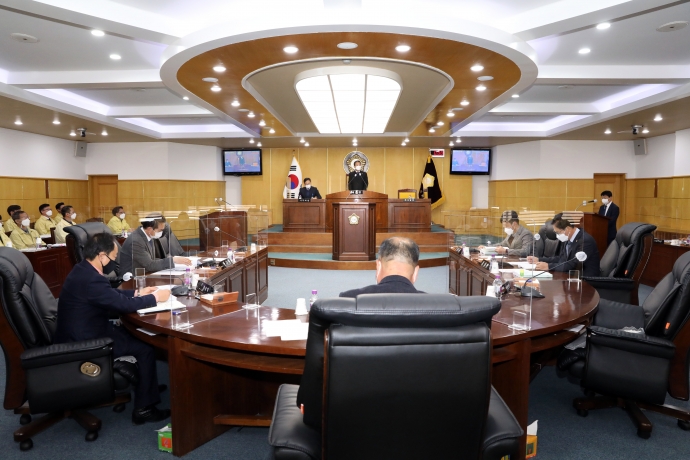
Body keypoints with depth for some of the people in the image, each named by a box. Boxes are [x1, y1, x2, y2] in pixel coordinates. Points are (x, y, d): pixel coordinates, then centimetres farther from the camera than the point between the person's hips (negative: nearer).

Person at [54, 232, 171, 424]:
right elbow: (124, 304, -25)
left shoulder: (84, 270, 3)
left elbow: (112, 293, 17)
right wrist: (155, 297, -12)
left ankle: (147, 384, 26)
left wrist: (138, 293, 9)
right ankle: (143, 409, 3)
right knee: (146, 348, -6)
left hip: (81, 333, 10)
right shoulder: (90, 279, -29)